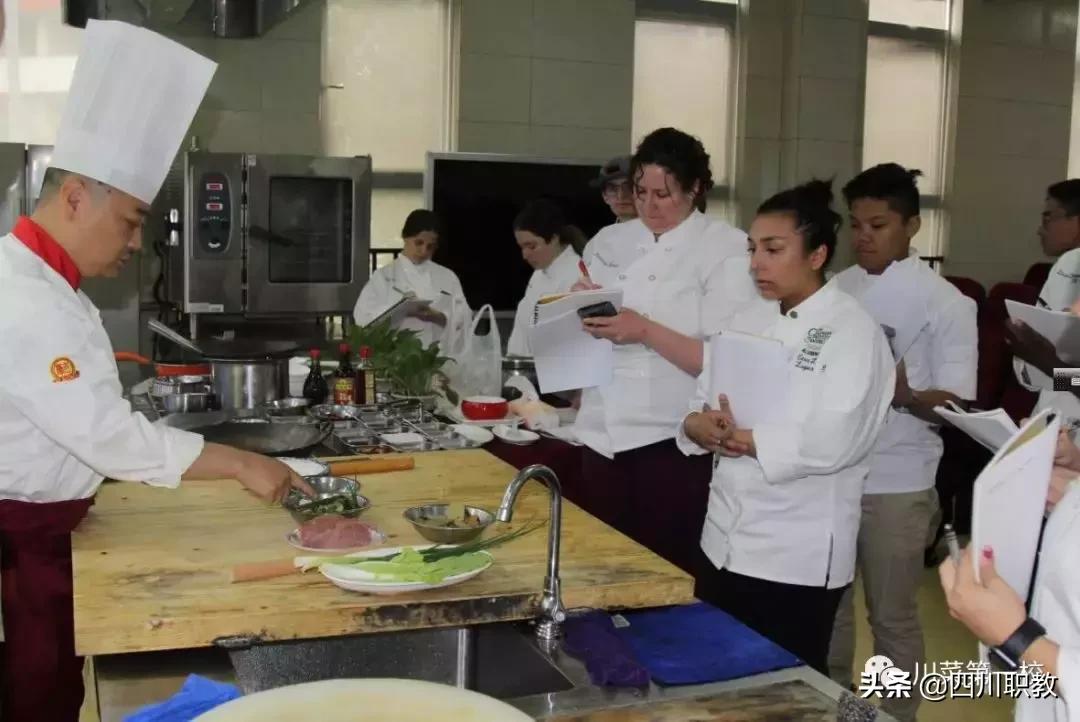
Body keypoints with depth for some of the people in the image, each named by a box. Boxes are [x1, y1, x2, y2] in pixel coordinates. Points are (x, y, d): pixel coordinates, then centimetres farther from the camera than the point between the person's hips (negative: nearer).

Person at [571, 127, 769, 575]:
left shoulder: (728, 251, -7)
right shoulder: (612, 242, 9)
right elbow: (584, 335, 16)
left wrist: (645, 331, -22)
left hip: (673, 444, -5)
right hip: (605, 437, 5)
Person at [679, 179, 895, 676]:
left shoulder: (853, 330, -11)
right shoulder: (746, 323, 9)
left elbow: (830, 442, -22)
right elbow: (701, 406, 8)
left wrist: (741, 439, -15)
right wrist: (700, 427, -14)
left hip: (800, 555, -6)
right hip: (726, 541, 7)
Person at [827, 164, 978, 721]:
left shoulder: (945, 302, -8)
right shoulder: (835, 289, 6)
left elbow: (958, 404, -11)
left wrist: (905, 396, -30)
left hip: (896, 483, -5)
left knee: (892, 616, 8)